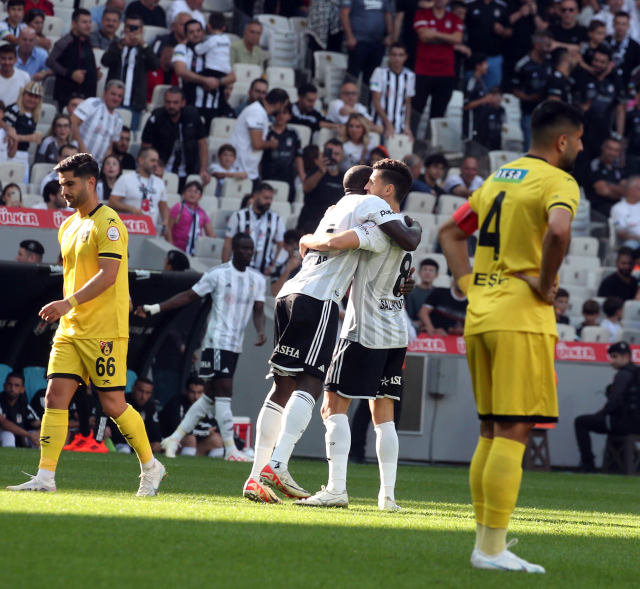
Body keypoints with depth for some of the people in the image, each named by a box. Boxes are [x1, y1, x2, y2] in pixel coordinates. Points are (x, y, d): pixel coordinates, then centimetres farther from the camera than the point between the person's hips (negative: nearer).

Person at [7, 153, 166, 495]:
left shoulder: (107, 223, -10)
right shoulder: (68, 227, 17)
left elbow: (108, 275, -19)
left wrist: (70, 302, -27)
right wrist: (65, 312, 18)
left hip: (104, 332, -8)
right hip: (70, 330, 8)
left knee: (112, 404, -3)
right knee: (55, 395, -5)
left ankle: (150, 467, 15)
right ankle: (45, 477, -8)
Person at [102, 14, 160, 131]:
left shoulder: (145, 50, 14)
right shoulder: (116, 46, 15)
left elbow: (155, 65, -6)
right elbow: (106, 61, -4)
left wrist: (143, 45, -17)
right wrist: (122, 45, -18)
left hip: (134, 103, 0)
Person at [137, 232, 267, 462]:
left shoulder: (257, 280, 9)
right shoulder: (218, 274, -5)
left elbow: (258, 311, 6)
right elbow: (189, 296, 0)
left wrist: (261, 331, -15)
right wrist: (155, 308, -6)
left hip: (235, 346, 6)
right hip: (217, 341, -6)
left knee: (210, 397, 9)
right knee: (224, 392, -12)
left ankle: (174, 439, 16)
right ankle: (230, 449, -12)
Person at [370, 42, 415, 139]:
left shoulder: (410, 76, 7)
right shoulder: (380, 72, -3)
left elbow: (408, 103, 12)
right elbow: (376, 101, -4)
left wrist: (407, 127, 2)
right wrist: (388, 124, -9)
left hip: (399, 128, 3)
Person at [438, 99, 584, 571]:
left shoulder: (499, 178, 18)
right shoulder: (558, 182, -7)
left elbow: (450, 233, 24)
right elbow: (558, 229, -29)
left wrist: (469, 284, 15)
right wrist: (546, 285, -16)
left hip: (480, 315, 8)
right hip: (522, 318, -8)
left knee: (491, 432, 14)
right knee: (513, 432, -8)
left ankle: (485, 542, 17)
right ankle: (493, 549, -10)